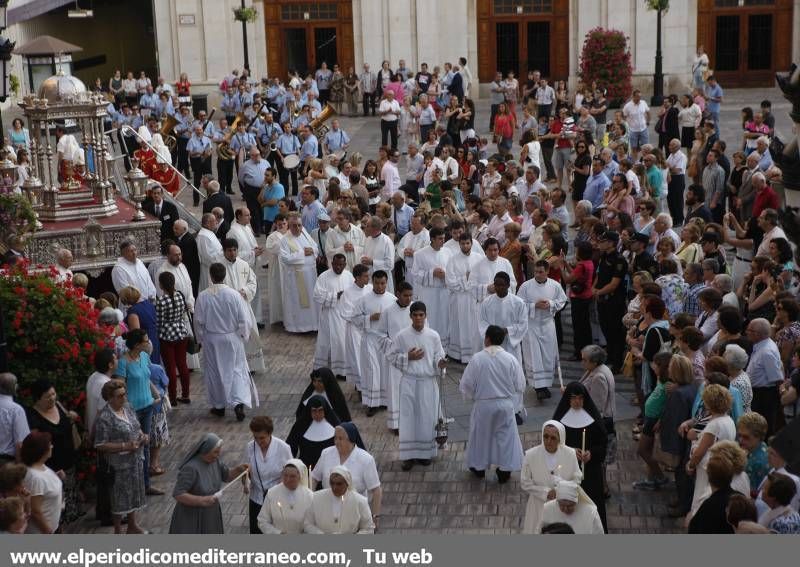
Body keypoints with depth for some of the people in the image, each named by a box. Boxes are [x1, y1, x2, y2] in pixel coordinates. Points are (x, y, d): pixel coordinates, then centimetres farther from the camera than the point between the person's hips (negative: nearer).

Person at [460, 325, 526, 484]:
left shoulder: (477, 359, -15)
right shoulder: (511, 359, -10)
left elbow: (465, 385, -7)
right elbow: (520, 386, -2)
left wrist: (474, 395, 13)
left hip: (483, 405, -1)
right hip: (506, 405, 1)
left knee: (481, 435, 19)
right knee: (506, 436, 15)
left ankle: (479, 468, 34)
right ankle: (504, 471, 20)